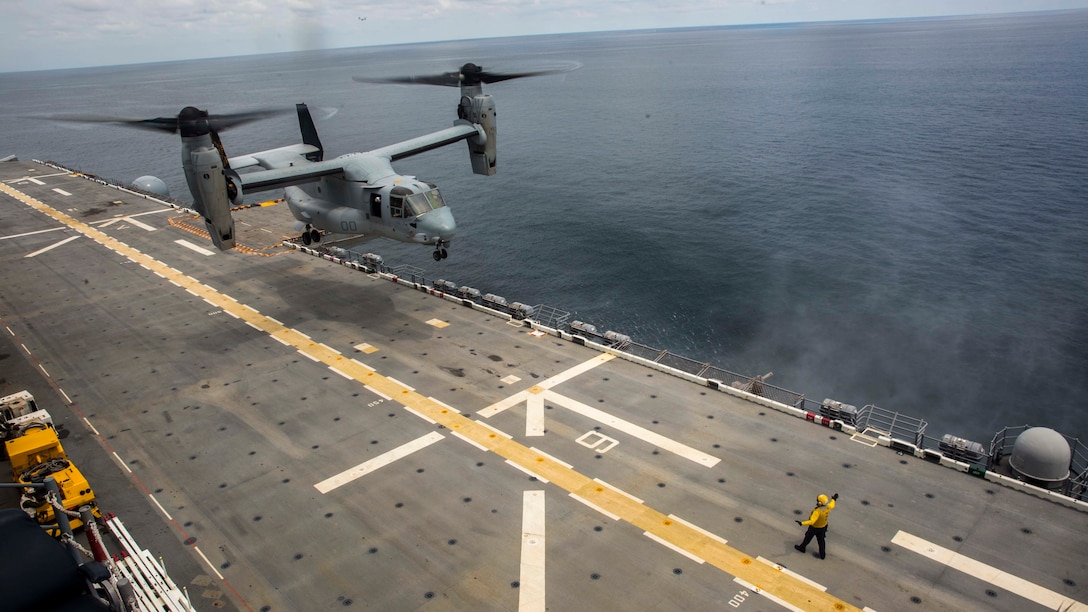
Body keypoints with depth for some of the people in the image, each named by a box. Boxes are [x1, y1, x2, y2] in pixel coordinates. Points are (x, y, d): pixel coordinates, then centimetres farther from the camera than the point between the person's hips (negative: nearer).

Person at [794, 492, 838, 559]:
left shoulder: (817, 511, -41)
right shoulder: (828, 507, -20)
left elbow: (812, 521, -47)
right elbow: (832, 505, 5)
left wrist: (802, 523, -55)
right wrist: (834, 499, 24)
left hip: (814, 528, -6)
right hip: (823, 526, 6)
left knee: (808, 537, 19)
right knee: (821, 540, 23)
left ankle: (802, 547, 42)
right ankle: (822, 554, 35)